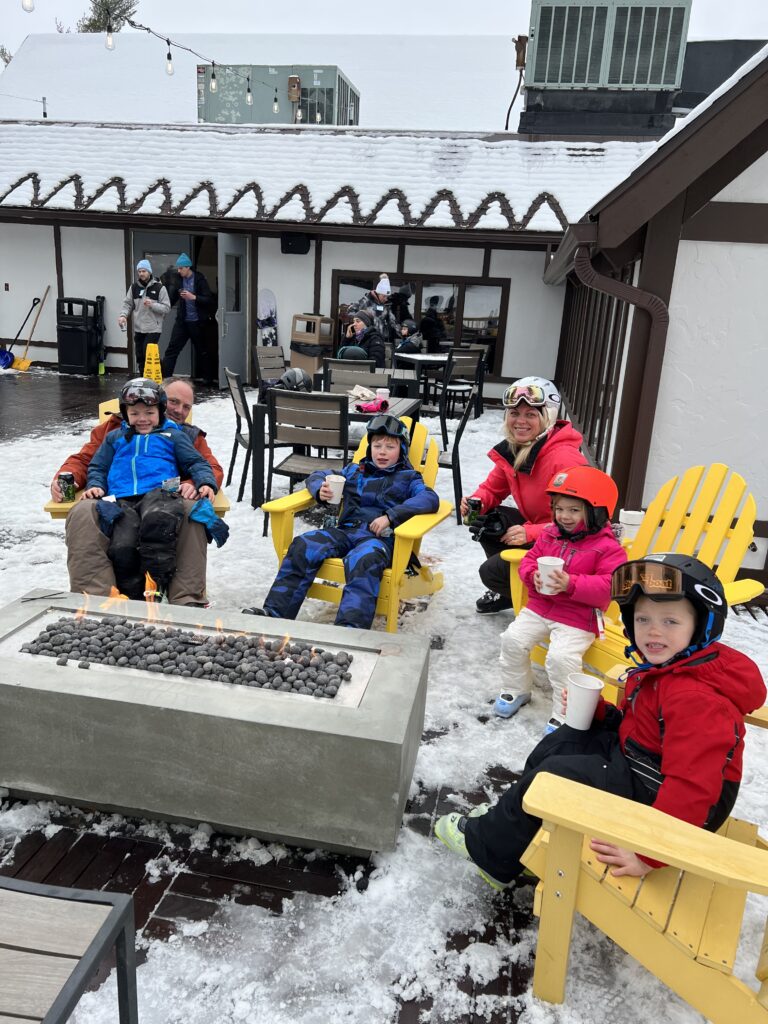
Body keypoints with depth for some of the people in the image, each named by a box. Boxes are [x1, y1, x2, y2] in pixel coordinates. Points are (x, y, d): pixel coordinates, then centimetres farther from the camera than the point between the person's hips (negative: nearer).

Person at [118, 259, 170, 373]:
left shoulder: (159, 287, -3)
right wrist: (123, 315, -9)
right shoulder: (134, 287, 9)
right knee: (140, 357, 8)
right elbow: (127, 304, 10)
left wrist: (152, 305, -20)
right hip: (138, 329, 5)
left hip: (153, 329, -5)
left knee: (148, 355, -13)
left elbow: (167, 308, -6)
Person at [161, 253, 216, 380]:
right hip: (182, 320, 4)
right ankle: (163, 376, -4)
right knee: (172, 348, -3)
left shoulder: (199, 279, -8)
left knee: (201, 350, 9)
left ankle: (208, 377, 22)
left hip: (196, 322, -4)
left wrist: (193, 297, -24)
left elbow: (209, 300, -13)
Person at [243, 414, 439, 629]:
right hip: (346, 530, 5)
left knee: (362, 561, -39)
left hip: (381, 537, -5)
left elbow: (430, 499, -8)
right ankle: (274, 613, -19)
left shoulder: (408, 478, 11)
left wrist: (391, 516, -19)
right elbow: (317, 476, 31)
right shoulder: (355, 471, 25)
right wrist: (320, 490, 4)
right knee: (302, 547, -18)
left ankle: (350, 627, -51)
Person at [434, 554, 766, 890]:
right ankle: (510, 819, 26)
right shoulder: (663, 667, 3)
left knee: (555, 774, -11)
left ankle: (487, 849, 11)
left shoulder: (695, 697, -30)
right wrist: (597, 710, -4)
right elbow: (634, 725, 15)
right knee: (563, 741, 14)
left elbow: (691, 786, -36)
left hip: (660, 795, -10)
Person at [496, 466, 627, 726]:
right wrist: (533, 576, -16)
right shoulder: (549, 535, 5)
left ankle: (563, 713, 0)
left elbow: (609, 587, -22)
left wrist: (570, 584, -32)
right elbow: (529, 560, 9)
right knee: (513, 639, -3)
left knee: (561, 657, -23)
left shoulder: (607, 547, -13)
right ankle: (516, 690, 21)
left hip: (578, 618, -6)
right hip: (540, 606, 6)